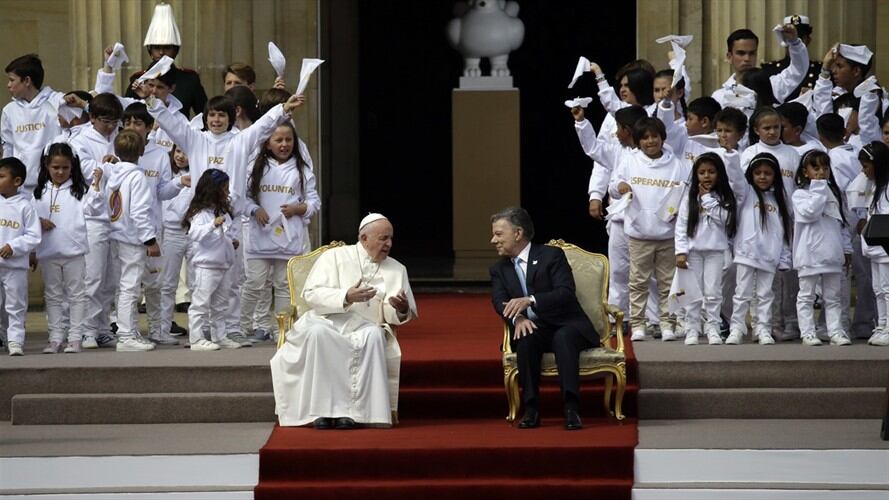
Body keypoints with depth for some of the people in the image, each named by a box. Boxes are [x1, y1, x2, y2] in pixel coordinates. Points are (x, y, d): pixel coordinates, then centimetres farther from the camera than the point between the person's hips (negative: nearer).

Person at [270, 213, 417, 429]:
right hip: (327, 321, -2)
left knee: (375, 335, -34)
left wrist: (401, 309, -17)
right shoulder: (334, 257, 8)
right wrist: (346, 297, -19)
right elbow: (311, 293, -4)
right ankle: (323, 409, -35)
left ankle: (352, 411, -34)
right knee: (318, 332, -36)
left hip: (364, 328, 2)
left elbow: (391, 315, 7)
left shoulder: (397, 270, 15)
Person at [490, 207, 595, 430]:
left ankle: (571, 408, -45)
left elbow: (566, 292, -15)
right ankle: (531, 409, -32)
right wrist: (517, 318, -27)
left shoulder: (552, 256, -1)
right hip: (533, 328, 3)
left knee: (563, 337, -37)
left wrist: (530, 300, -31)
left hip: (565, 325, -3)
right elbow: (499, 301, -3)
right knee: (525, 339, -32)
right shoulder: (499, 269, 14)